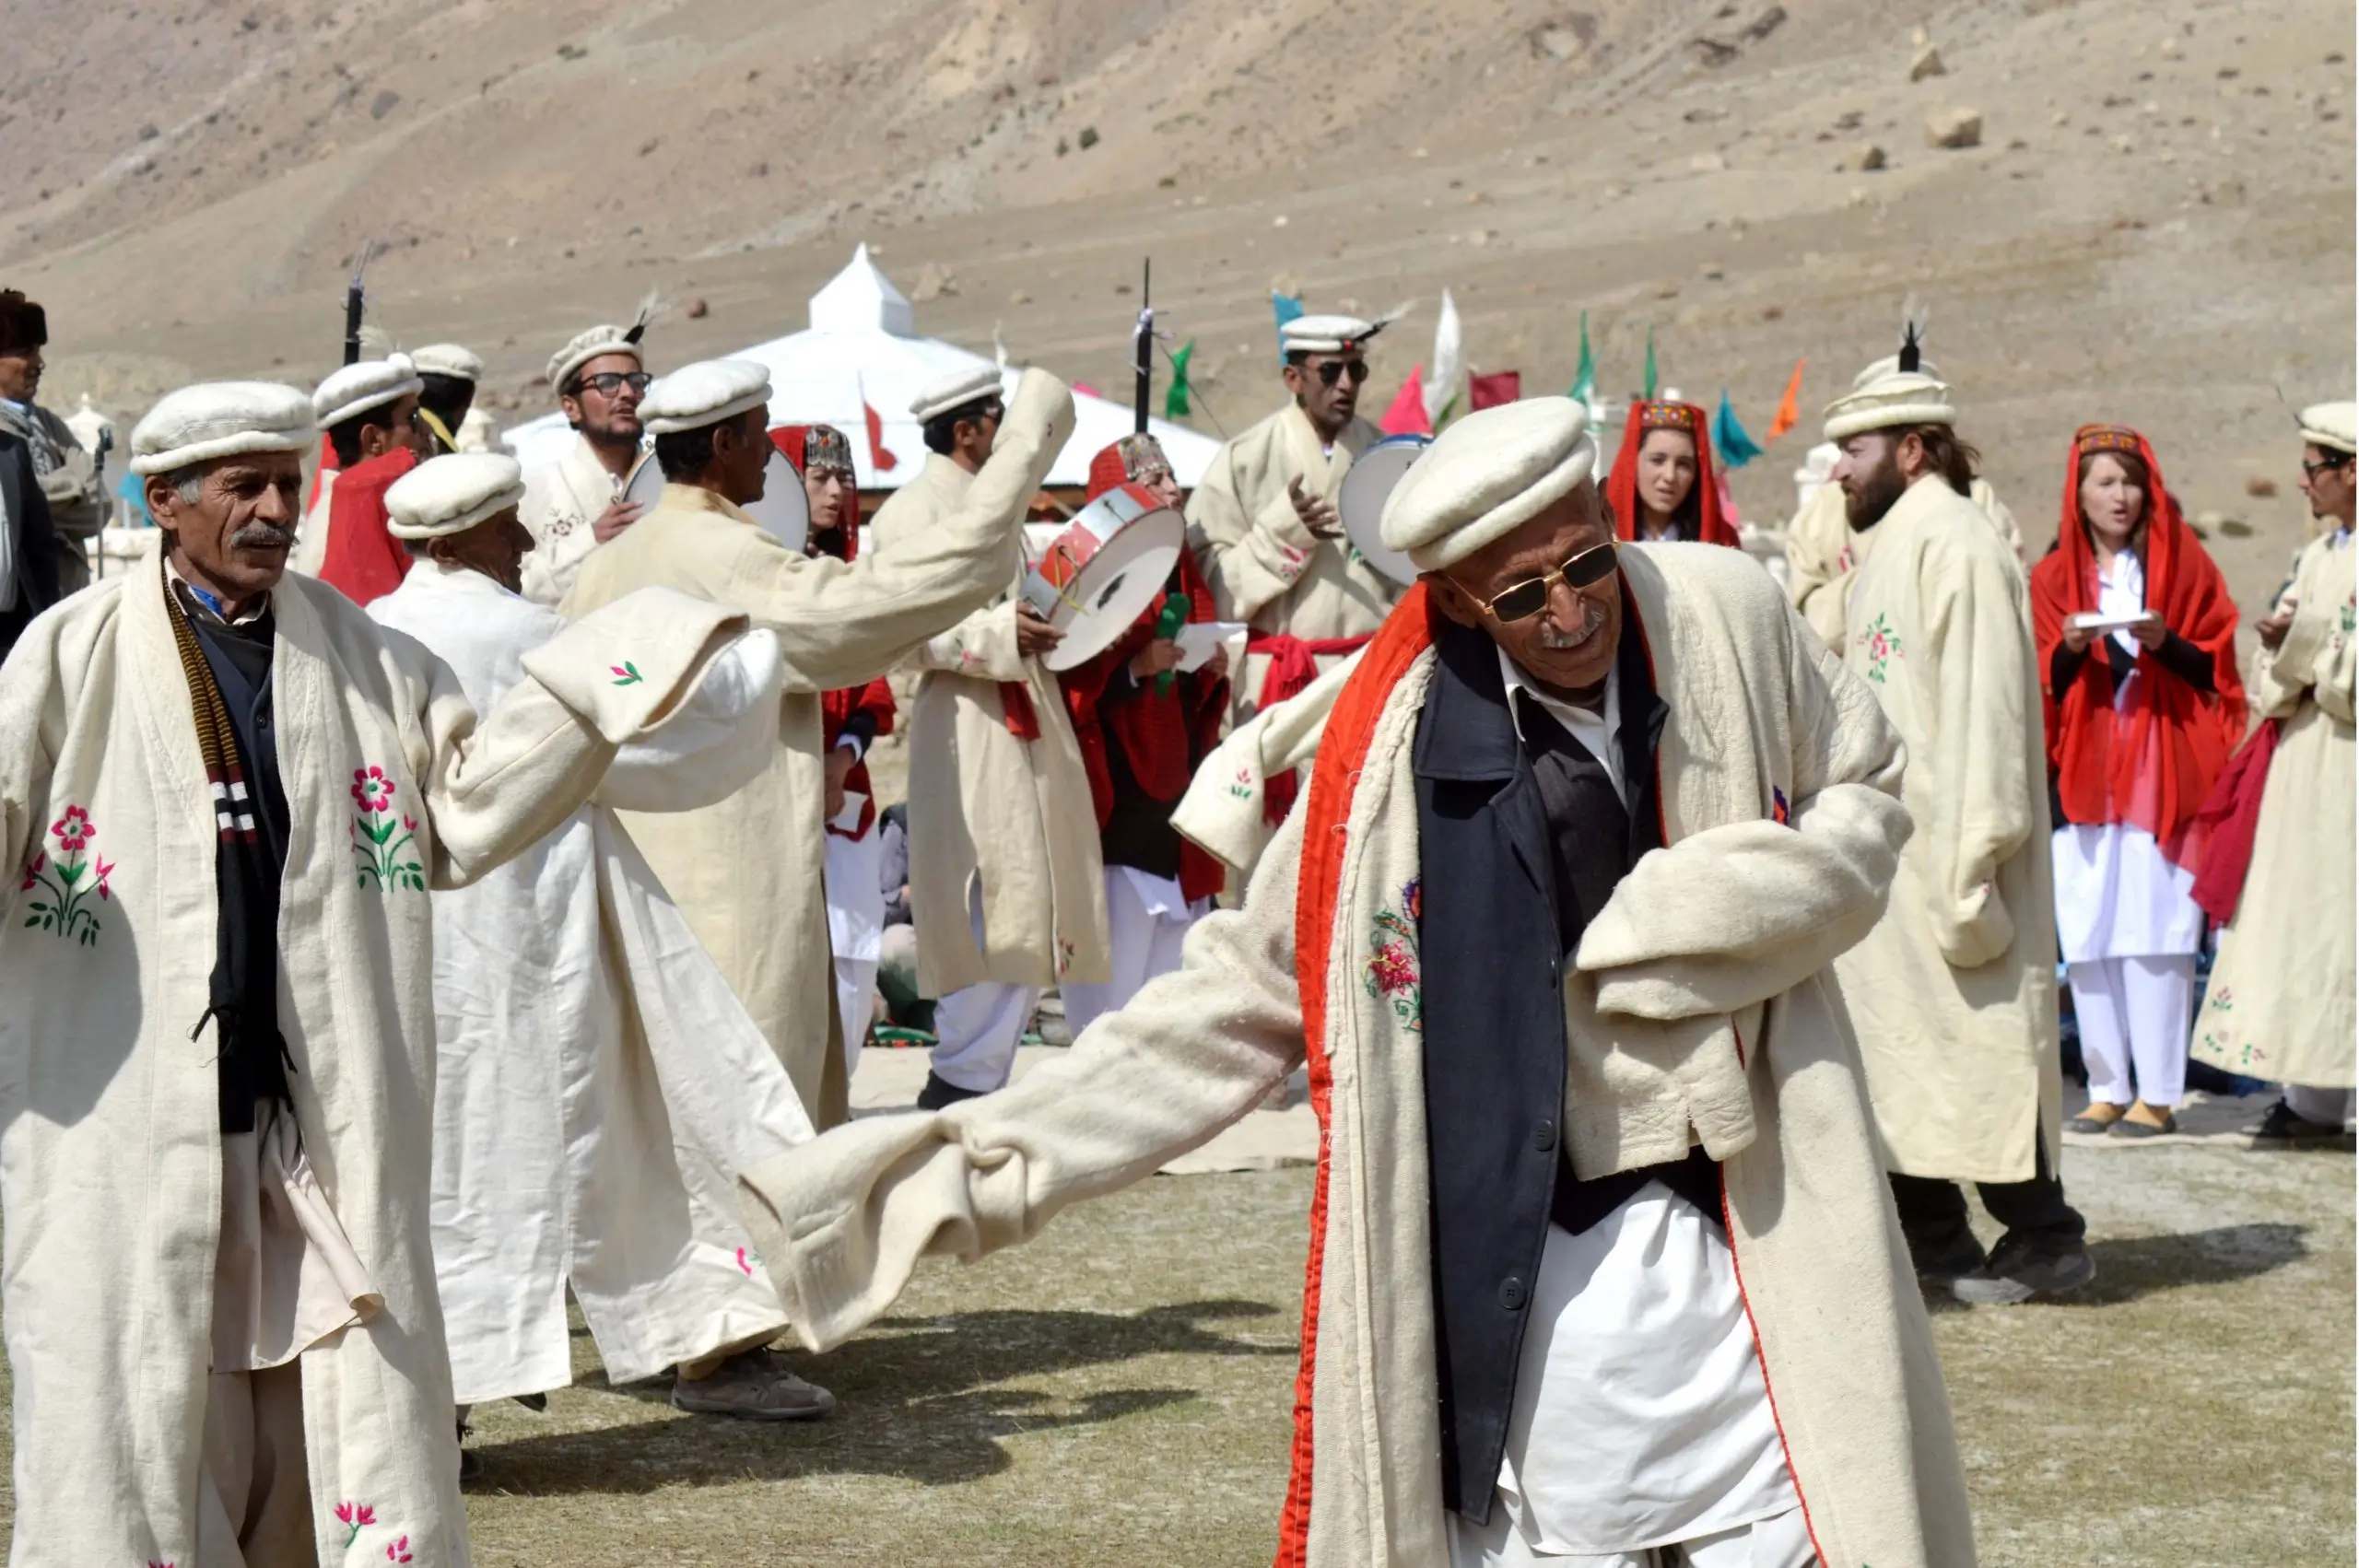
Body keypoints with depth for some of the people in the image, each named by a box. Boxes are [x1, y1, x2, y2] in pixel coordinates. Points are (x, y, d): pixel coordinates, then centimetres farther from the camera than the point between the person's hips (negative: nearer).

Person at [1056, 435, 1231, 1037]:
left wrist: (1213, 674, 2)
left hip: (1176, 797, 7)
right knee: (1113, 969, -10)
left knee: (1171, 977, 6)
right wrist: (1136, 667, -23)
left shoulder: (1182, 575, 16)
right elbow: (1073, 683, -12)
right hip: (1117, 804, -7)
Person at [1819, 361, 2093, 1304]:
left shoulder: (1956, 547, -15)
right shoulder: (1890, 547, 15)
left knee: (1976, 1044, -2)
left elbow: (1984, 715, -20)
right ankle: (1927, 1235, 18)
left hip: (1942, 853, -9)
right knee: (1897, 1042, 11)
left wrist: (1969, 872, -23)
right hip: (1885, 854, 9)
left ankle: (2043, 1240, 9)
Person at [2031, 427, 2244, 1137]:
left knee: (2154, 935, -8)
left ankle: (2158, 1093, -5)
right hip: (2082, 774, 2)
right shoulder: (2053, 578, 12)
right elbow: (2040, 682, 8)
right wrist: (2069, 649, -12)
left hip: (2162, 771, -2)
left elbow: (2216, 664, 5)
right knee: (2086, 938, -2)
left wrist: (2165, 643, -14)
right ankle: (2107, 1087, 6)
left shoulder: (2182, 562, 8)